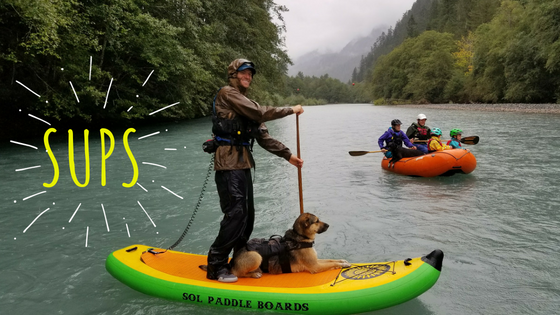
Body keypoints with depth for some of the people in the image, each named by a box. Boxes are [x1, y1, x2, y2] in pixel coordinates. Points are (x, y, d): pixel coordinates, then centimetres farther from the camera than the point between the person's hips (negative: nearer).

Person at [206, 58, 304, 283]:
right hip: (228, 163, -9)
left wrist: (288, 156, 10)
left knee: (247, 215, 10)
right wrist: (291, 110, -4)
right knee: (235, 214, -12)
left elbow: (264, 137, 17)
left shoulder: (247, 103, 21)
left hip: (243, 163, 9)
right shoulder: (227, 93, -4)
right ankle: (216, 267, -2)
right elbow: (260, 113, -14)